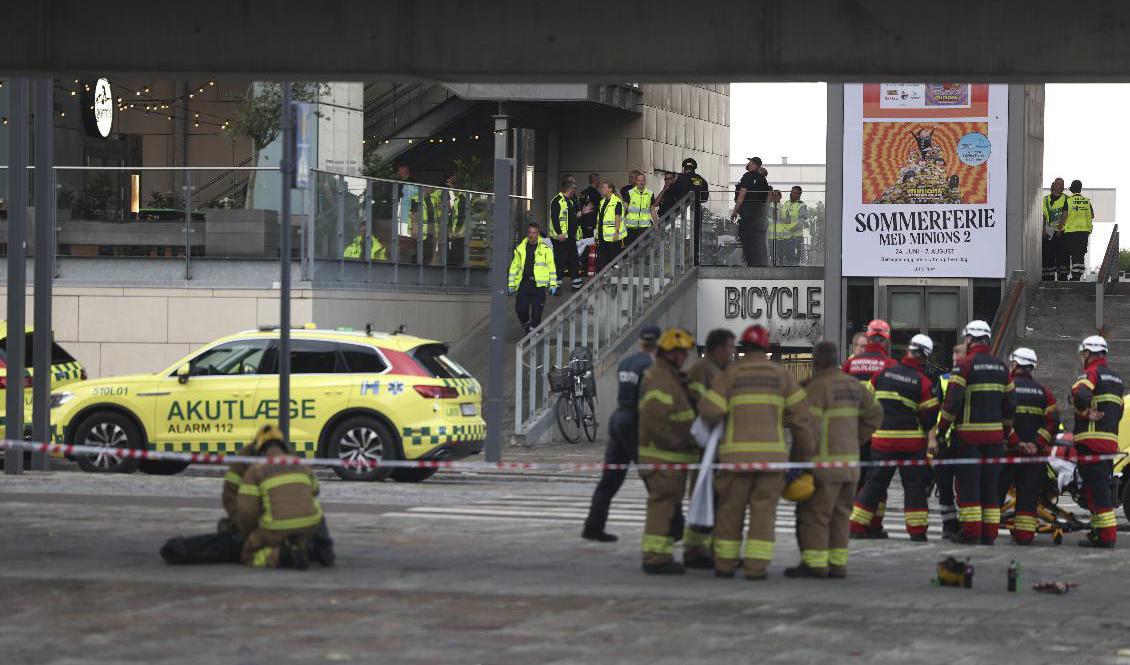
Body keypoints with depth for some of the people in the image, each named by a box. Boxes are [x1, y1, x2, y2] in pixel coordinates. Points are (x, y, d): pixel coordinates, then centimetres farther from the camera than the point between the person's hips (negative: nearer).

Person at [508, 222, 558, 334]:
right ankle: (526, 324, 25)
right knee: (520, 308, -3)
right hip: (524, 283, 2)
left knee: (536, 311, -3)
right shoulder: (520, 249, 11)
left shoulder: (546, 249, 4)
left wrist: (553, 284, -1)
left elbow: (551, 267, 5)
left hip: (539, 284, -2)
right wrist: (511, 283, 11)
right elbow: (514, 267, 16)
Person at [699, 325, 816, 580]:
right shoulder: (782, 375, 8)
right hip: (772, 453, 1)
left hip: (736, 453, -1)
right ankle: (756, 566, -3)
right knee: (764, 510, 4)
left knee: (730, 509, 10)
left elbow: (709, 410, -6)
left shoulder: (731, 374, 3)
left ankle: (725, 564, 13)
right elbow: (801, 417, 4)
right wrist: (803, 454, 11)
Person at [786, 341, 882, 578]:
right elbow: (874, 414, 24)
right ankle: (837, 563, 12)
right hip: (850, 462, 8)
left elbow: (810, 427, -19)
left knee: (814, 514, -4)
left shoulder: (817, 387, -13)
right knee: (839, 515, 12)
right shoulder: (853, 385, 12)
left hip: (826, 463, -8)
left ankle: (814, 563, -7)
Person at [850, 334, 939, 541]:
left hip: (882, 439, 3)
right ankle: (917, 530, 2)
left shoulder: (883, 373, 0)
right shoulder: (923, 382, -9)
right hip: (911, 442, -3)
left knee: (874, 483, 10)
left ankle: (856, 527, 8)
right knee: (914, 485, 5)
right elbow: (930, 416, -6)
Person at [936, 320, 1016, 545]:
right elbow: (1010, 403, 13)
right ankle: (989, 533, 8)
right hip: (994, 436, 5)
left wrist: (942, 429, -5)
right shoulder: (1001, 367, 11)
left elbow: (952, 401, -14)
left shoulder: (965, 365, -8)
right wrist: (1005, 430, 22)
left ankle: (970, 532, -5)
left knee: (968, 484, -2)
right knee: (990, 484, 9)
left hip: (968, 434, -5)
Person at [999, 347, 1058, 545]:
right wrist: (1037, 443, -6)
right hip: (1036, 453, 3)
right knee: (1028, 494, 5)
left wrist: (1015, 442, -11)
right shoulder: (1043, 391, 9)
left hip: (1008, 449, -3)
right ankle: (1025, 534, 1)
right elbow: (1053, 420, 0)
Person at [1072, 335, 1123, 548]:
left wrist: (1085, 413, -11)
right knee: (1102, 486, 15)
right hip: (1111, 440, 9)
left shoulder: (1091, 373, -7)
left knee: (1094, 486, -9)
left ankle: (1105, 535, -14)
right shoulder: (1116, 378, 22)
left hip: (1091, 442, -8)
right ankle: (1101, 531, 17)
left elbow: (1080, 396, -26)